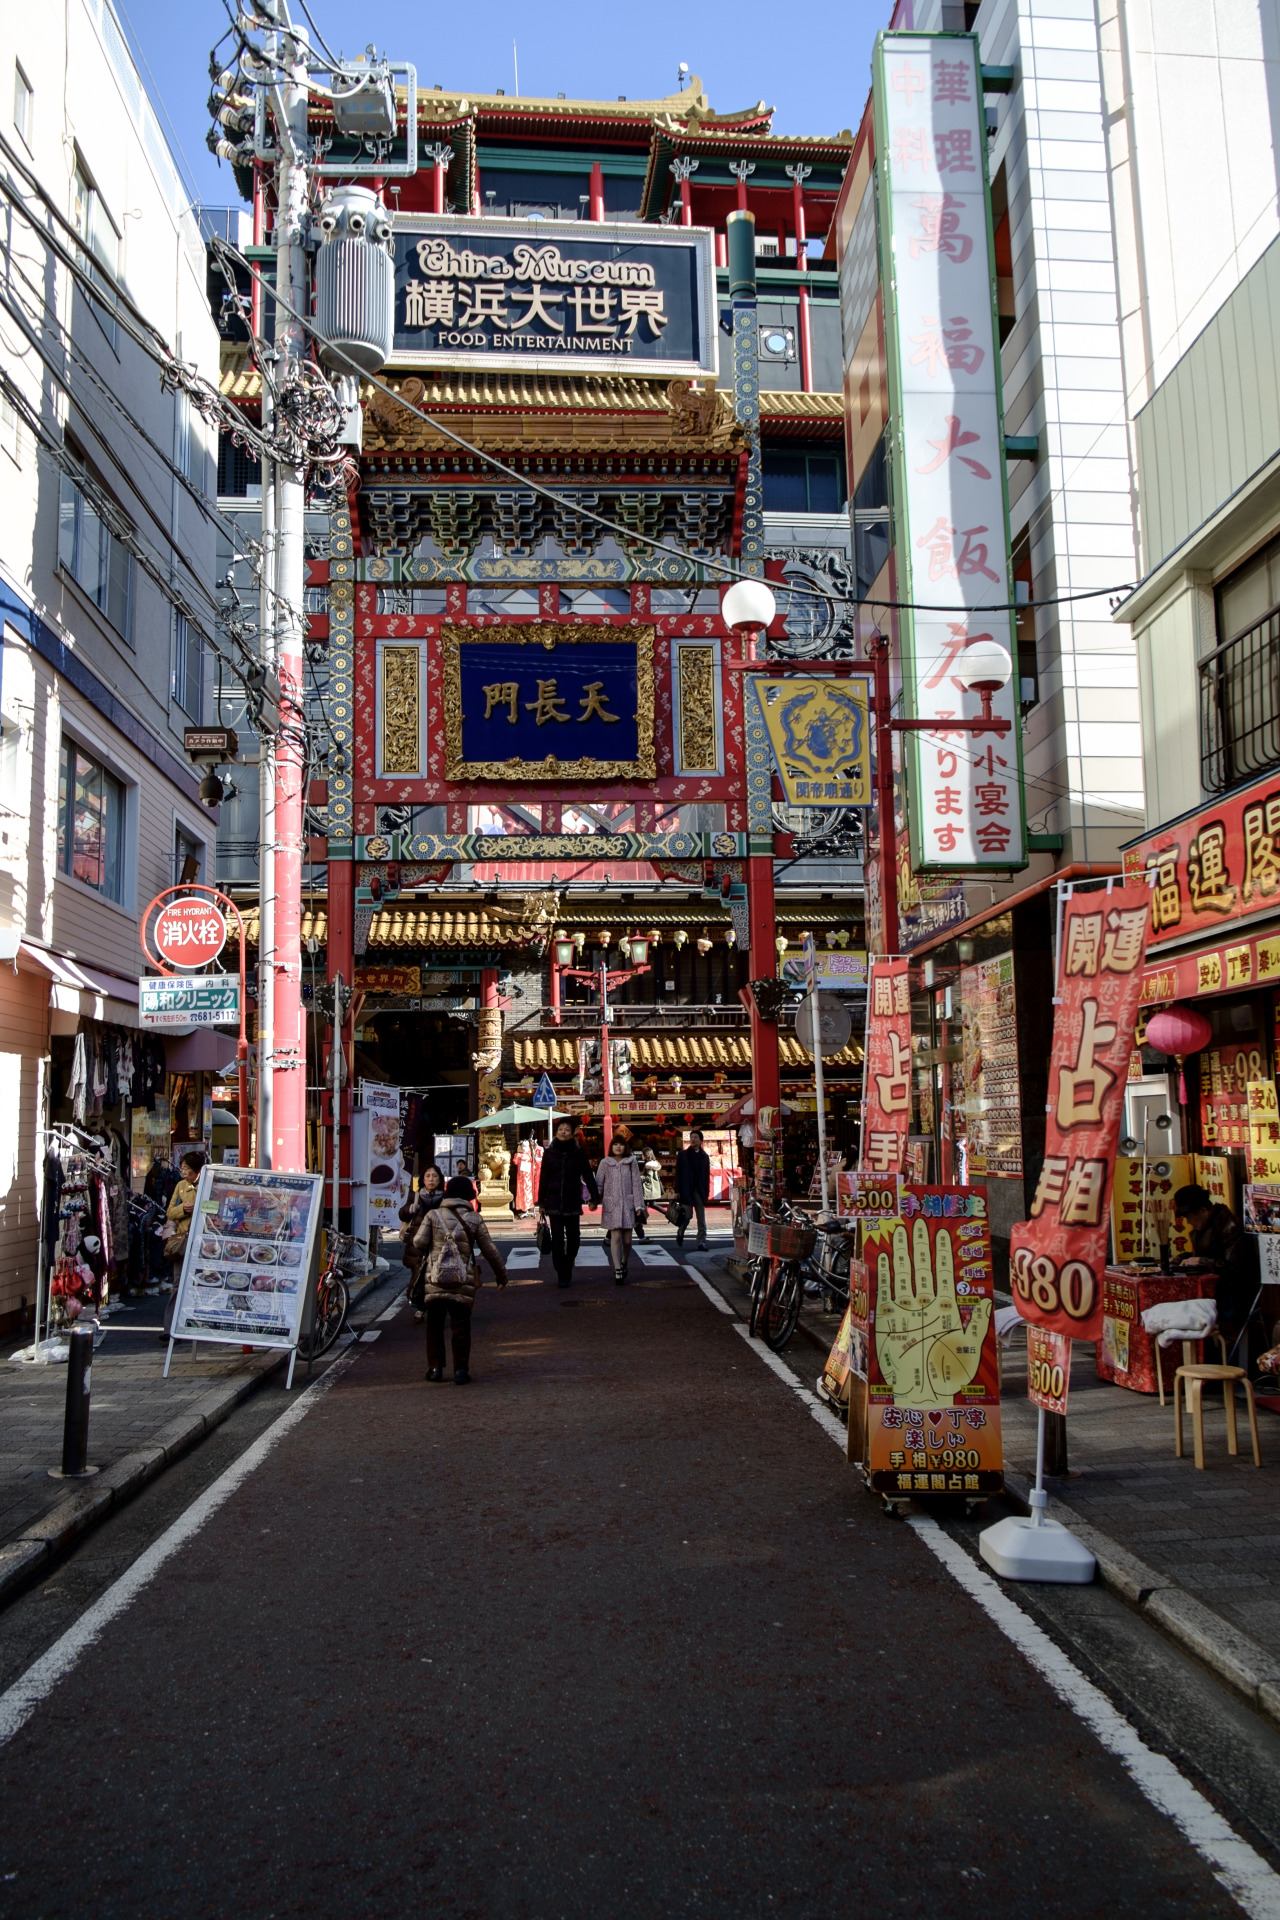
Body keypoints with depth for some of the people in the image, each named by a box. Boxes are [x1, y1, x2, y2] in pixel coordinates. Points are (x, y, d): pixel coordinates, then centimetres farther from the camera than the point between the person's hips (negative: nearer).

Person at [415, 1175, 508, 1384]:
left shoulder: (433, 1215, 3)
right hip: (463, 1281, 0)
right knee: (460, 1327, 7)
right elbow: (489, 1249, 6)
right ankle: (461, 1370, 4)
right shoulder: (474, 1219, 3)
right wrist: (501, 1274, 17)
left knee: (434, 1325, 14)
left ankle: (435, 1368, 14)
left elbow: (419, 1241, -6)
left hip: (434, 1280, 1)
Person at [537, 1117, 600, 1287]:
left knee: (574, 1238, 1)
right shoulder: (549, 1153, 4)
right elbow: (543, 1179, 7)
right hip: (554, 1202, 0)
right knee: (557, 1239, -2)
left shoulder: (579, 1153, 3)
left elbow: (588, 1176, 3)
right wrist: (541, 1202, 5)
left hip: (573, 1202, 0)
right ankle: (562, 1275, 2)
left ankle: (567, 1266, 25)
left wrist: (594, 1197, -4)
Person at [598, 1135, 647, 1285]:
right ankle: (618, 1272, -3)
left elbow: (637, 1184, 3)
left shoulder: (632, 1162, 5)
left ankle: (624, 1263, 30)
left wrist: (639, 1206, -2)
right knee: (616, 1237, -8)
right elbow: (599, 1184, 5)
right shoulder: (605, 1163, 5)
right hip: (611, 1205, -1)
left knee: (627, 1239, 3)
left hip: (628, 1204, 1)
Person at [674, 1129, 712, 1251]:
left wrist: (706, 1193, 2)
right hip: (686, 1191, -2)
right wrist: (677, 1191, -6)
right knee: (686, 1217, 1)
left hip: (699, 1192, 2)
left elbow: (707, 1176, 9)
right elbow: (678, 1173, 1)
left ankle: (701, 1242, 2)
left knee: (702, 1220, 0)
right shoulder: (682, 1154, 4)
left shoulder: (704, 1157, 10)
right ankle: (680, 1233, 28)